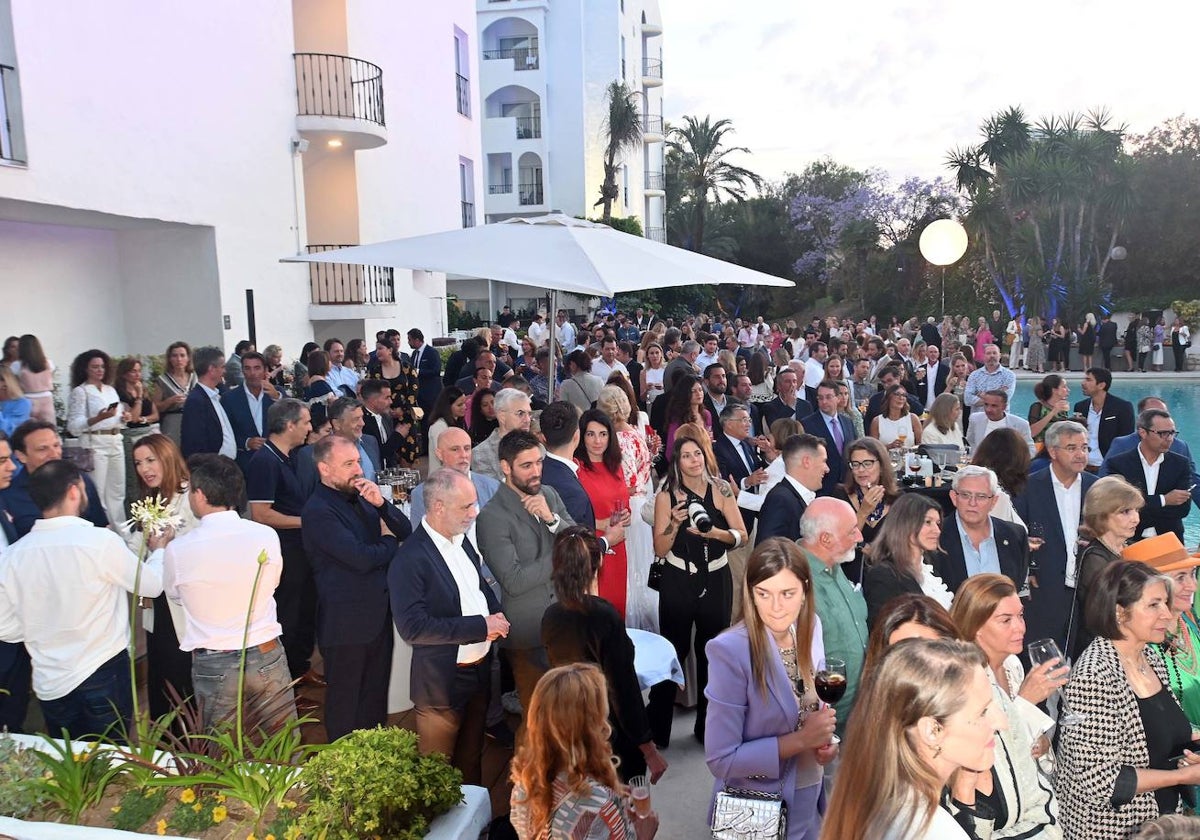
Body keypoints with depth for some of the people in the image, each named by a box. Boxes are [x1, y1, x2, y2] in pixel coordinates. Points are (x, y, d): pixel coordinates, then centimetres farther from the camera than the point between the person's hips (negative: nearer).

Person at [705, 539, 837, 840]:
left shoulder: (811, 627, -9)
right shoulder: (730, 651, -26)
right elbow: (721, 760, -22)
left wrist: (825, 738, -10)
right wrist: (800, 740, -25)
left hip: (811, 796, 5)